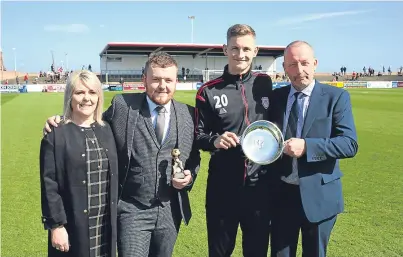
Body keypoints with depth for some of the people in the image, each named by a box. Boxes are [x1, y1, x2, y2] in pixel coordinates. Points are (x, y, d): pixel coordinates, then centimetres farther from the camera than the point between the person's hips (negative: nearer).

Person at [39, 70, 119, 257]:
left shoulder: (107, 131, 6)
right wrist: (55, 225, -12)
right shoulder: (55, 135, -8)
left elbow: (114, 177, 9)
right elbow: (49, 184, -9)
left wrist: (114, 216, 9)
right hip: (72, 226, -4)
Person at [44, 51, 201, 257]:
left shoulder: (189, 114, 2)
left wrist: (190, 175, -7)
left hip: (170, 211, 3)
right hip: (132, 210, -3)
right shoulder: (122, 105, -6)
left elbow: (194, 156, 12)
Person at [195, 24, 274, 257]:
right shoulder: (209, 91, -3)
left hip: (260, 184, 2)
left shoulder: (266, 84, 3)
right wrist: (215, 141, -20)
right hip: (223, 185, -1)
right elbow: (198, 136, 0)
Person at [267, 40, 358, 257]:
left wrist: (306, 146, -26)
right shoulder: (275, 97, 4)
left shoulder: (336, 97, -6)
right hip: (281, 193, 3)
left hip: (318, 194, -2)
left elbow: (349, 144, -15)